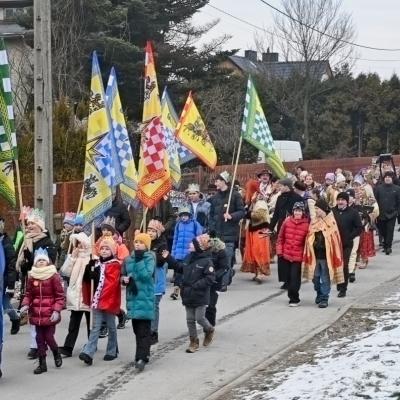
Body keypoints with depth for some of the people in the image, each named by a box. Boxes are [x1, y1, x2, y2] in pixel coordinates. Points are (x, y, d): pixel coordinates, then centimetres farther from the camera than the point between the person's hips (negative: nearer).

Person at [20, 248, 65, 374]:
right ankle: (42, 364, 15)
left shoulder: (54, 276, -7)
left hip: (50, 314, -4)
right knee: (40, 338, 6)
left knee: (49, 337, -4)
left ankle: (56, 354, 27)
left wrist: (57, 310, -15)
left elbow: (60, 296, -6)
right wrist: (25, 305, -8)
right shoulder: (32, 277, 5)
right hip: (37, 314, 4)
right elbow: (28, 294, 10)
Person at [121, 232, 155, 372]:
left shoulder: (149, 258, -5)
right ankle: (142, 354, 25)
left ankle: (142, 357, -13)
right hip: (133, 297, 6)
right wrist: (124, 279, -2)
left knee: (144, 329, -9)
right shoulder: (129, 259, 10)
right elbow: (123, 275, 21)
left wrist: (139, 260, -20)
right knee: (137, 329, 12)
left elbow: (146, 275, -20)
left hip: (145, 298, -6)